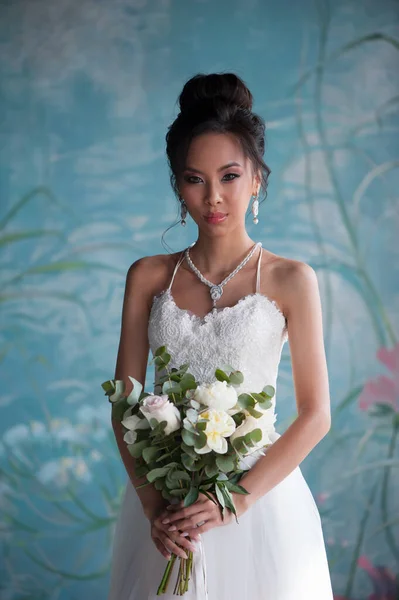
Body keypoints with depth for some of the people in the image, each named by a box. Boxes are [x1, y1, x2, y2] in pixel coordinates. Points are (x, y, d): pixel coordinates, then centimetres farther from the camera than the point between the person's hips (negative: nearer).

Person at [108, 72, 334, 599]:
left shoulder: (291, 280, -6)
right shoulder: (148, 277, 1)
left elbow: (316, 415, -7)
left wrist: (239, 497, -14)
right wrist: (153, 501, -11)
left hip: (257, 495, -2)